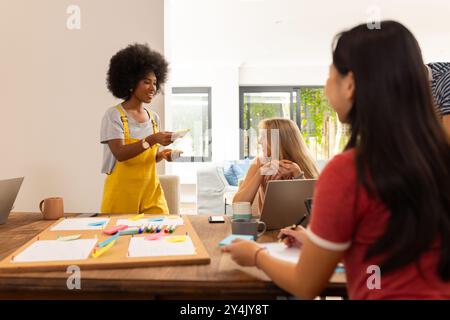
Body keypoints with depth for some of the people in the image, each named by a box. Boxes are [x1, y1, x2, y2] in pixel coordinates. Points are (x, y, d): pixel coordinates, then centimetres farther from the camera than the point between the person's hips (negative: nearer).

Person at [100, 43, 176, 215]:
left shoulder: (154, 117, 8)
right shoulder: (114, 115, -8)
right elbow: (120, 154, -19)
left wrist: (162, 155, -4)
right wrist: (151, 140, -28)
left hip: (151, 191, 5)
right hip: (122, 193, -4)